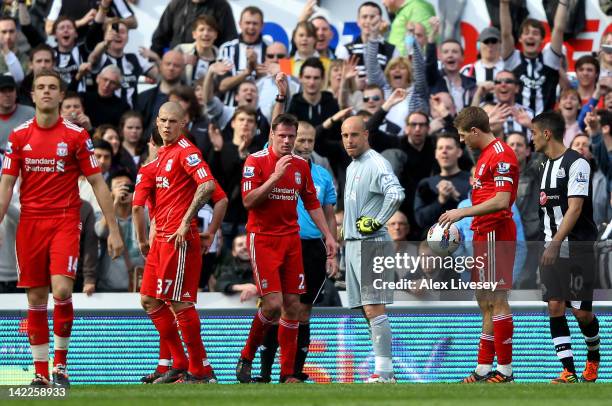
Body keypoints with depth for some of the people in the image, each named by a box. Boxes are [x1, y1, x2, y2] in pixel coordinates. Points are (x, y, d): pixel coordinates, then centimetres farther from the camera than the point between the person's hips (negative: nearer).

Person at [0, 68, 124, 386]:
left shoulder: (76, 135, 0)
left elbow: (97, 183, 3)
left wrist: (114, 230, -1)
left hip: (65, 222, -2)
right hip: (30, 222, 2)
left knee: (61, 290, -18)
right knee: (36, 299, 3)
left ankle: (61, 360, 0)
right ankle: (40, 372, 10)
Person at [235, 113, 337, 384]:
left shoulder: (301, 164, 9)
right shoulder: (256, 161, -7)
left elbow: (312, 204, 17)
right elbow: (248, 201, -15)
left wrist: (328, 236, 11)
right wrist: (276, 176, -22)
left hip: (291, 239, 5)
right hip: (262, 238, -5)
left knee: (292, 305, 1)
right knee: (273, 304, -15)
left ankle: (287, 372, 6)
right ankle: (247, 357, 6)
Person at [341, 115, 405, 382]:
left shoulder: (376, 164, -11)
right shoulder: (351, 167, 19)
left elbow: (396, 193, -27)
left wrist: (377, 222, -20)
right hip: (353, 244, 10)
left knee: (374, 309, -14)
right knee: (367, 311, 7)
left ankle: (384, 370, -16)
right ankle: (384, 370, 9)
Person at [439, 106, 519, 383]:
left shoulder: (501, 155, -13)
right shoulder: (485, 155, 18)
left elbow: (501, 201, -21)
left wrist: (462, 212, -17)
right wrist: (461, 225, 16)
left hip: (495, 234, -10)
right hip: (484, 234, 10)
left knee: (497, 301, -8)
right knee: (485, 303, 10)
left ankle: (505, 371, -6)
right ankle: (483, 370, 13)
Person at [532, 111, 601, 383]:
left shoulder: (576, 163, -12)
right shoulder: (546, 167, 15)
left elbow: (575, 208, -20)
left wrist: (556, 243, -26)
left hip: (577, 247, -7)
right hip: (552, 249, 7)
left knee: (581, 310, -5)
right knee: (555, 306, -4)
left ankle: (593, 355, 23)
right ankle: (568, 371, -4)